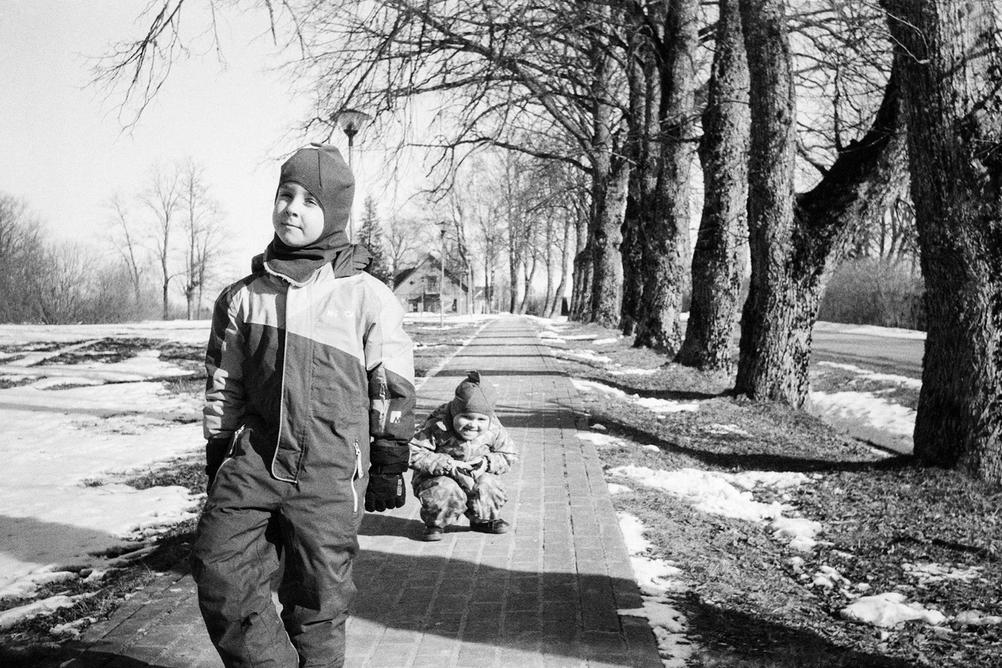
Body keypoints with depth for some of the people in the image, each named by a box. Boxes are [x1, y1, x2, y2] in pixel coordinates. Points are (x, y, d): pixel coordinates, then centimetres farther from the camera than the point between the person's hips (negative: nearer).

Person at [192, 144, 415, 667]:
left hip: (331, 470, -3)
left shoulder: (368, 297, -2)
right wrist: (219, 462, 15)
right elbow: (224, 388, 15)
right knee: (220, 572, -9)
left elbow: (393, 389, 3)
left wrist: (390, 465, 4)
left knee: (318, 600, 4)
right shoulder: (244, 297, 7)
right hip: (254, 457, 3)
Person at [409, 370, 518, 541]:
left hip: (474, 478, 4)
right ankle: (435, 524, -2)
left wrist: (487, 462, -19)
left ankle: (484, 519, 9)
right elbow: (413, 453, -28)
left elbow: (509, 455, 2)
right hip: (436, 479, -4)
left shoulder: (493, 429, -12)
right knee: (447, 491, -35)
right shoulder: (438, 427, -26)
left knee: (487, 485, -25)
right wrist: (448, 465, -33)